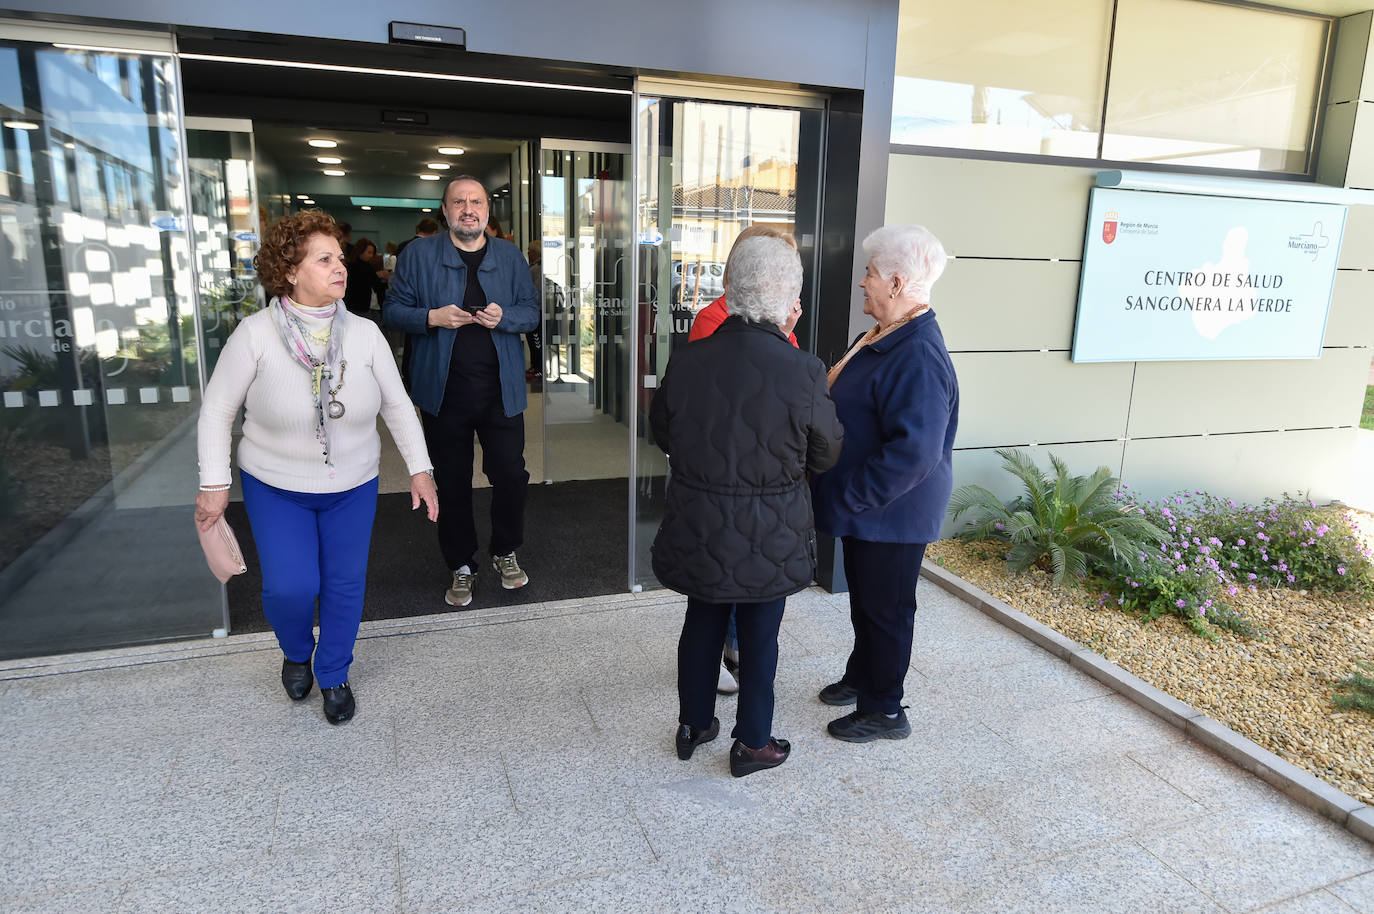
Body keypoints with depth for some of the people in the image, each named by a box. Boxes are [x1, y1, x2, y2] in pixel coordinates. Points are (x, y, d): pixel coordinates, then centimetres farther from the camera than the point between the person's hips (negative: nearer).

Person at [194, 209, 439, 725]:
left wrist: (419, 469, -4)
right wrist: (215, 484, -8)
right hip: (275, 487, -2)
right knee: (289, 587, -6)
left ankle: (333, 674, 34)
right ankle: (296, 654, 30)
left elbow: (397, 405, 0)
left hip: (353, 487, 2)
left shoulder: (364, 334, -8)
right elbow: (217, 411, -7)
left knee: (345, 584, 9)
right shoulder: (255, 334, -14)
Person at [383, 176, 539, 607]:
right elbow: (393, 310, 2)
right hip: (444, 390, -1)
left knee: (510, 474, 3)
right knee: (452, 482, 9)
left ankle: (505, 553, 27)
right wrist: (432, 317, -17)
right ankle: (461, 566, 24)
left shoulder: (510, 256, 8)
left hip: (500, 389, 1)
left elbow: (532, 310, 9)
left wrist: (504, 317, -13)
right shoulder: (418, 255, 2)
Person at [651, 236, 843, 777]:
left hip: (697, 527, 3)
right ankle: (751, 744, 31)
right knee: (759, 635, 15)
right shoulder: (802, 372, -20)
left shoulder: (686, 361, -10)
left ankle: (693, 725, 39)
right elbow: (826, 454, -6)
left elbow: (662, 433, 5)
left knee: (702, 622, 22)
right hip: (770, 536, -3)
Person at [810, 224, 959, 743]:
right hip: (866, 507, 10)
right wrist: (845, 495, 14)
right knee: (864, 597, 24)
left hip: (891, 514, -10)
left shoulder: (917, 357, -27)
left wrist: (849, 495, -25)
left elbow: (914, 452, -32)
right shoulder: (884, 336, 6)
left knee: (885, 607, 7)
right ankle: (861, 677, 45)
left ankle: (884, 710, 26)